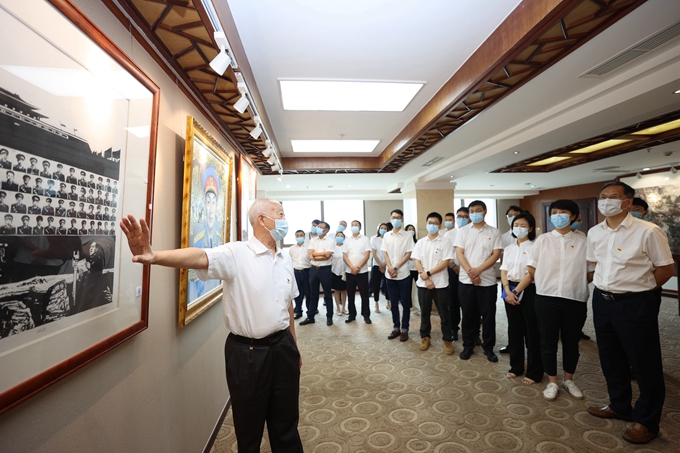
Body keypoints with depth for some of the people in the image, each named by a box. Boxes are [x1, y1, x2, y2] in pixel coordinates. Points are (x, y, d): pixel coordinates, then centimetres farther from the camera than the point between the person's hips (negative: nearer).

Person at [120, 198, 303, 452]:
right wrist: (155, 256, -52)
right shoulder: (236, 254, -14)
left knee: (286, 424, 20)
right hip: (247, 353, -4)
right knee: (249, 428, 18)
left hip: (283, 348, 5)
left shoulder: (285, 260, 4)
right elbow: (200, 257, -33)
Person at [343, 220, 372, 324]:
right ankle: (352, 314, 20)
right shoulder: (347, 240, 8)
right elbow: (344, 256, 2)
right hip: (349, 271, 2)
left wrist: (358, 267, -13)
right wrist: (352, 267, -12)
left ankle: (366, 315, 14)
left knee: (364, 294, 3)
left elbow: (367, 255, -5)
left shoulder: (365, 239, 2)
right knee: (350, 294, 8)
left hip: (362, 271, -2)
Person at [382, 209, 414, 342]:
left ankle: (404, 329, 16)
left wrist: (396, 268, -14)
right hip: (389, 275, 3)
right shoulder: (386, 235, 7)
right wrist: (390, 268, -10)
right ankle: (396, 328, 23)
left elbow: (408, 254, -7)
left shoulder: (407, 236, -2)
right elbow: (385, 253, 6)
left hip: (403, 274, -3)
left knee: (405, 303, 5)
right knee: (394, 303, 11)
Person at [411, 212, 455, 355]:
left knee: (444, 313, 6)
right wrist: (425, 278, -11)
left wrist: (429, 273, -15)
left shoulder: (445, 242, -3)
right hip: (423, 283, 3)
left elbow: (445, 262, -11)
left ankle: (447, 340, 20)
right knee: (425, 312, 12)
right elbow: (417, 262, 0)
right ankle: (425, 337, 26)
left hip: (441, 283, -2)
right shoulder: (420, 242, 6)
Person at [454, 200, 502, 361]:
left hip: (488, 280, 0)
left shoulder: (494, 232, 3)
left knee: (488, 315, 8)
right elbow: (459, 253, -3)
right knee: (468, 314, 9)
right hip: (466, 280, 0)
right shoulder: (463, 231, 4)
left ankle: (488, 347, 24)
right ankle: (468, 346, 23)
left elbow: (496, 254, -5)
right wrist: (470, 272, -15)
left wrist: (478, 270, -16)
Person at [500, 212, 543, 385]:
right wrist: (507, 290, -10)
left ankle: (534, 372, 18)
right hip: (510, 290, 5)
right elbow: (504, 271, 5)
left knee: (532, 332, 4)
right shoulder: (509, 248, 10)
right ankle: (516, 366, 25)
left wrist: (516, 291, -14)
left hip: (528, 291, -5)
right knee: (514, 329, 12)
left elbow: (531, 273, -13)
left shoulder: (534, 247, -7)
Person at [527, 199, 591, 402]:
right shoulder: (542, 240, 2)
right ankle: (552, 382, 23)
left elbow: (591, 270, 8)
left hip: (575, 300, 1)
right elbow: (531, 268, 6)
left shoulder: (582, 242, 3)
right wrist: (547, 282, 4)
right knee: (548, 342, 7)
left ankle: (569, 380, 33)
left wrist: (576, 283, 2)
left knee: (571, 342, 13)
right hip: (546, 299, 0)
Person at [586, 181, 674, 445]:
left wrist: (639, 289, -1)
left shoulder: (647, 232, -14)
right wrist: (606, 285, 9)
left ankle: (647, 421, 28)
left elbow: (666, 269, -7)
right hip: (602, 301, 6)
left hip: (635, 304, -5)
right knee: (610, 358, 18)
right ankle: (619, 406, 38)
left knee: (644, 363, 9)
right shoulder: (594, 233, 3)